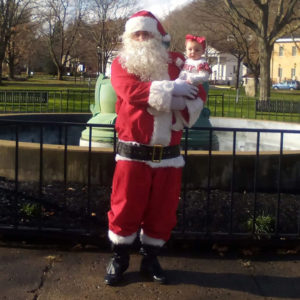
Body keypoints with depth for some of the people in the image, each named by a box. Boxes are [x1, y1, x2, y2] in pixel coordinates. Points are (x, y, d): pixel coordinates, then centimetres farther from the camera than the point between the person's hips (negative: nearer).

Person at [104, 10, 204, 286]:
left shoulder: (176, 64, 9)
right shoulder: (121, 64, 2)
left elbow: (195, 99, 0)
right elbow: (131, 90, -19)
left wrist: (171, 103, -18)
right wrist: (170, 89, -17)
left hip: (168, 155, 3)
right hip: (133, 153, -2)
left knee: (163, 211, 9)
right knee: (126, 208, 4)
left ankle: (151, 259, 28)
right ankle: (119, 259, 24)